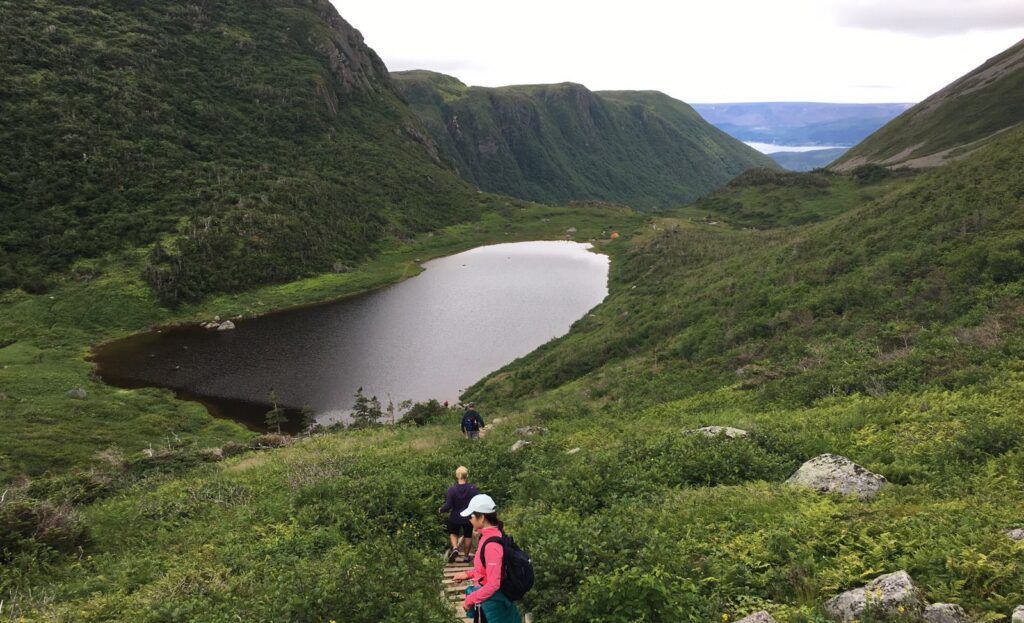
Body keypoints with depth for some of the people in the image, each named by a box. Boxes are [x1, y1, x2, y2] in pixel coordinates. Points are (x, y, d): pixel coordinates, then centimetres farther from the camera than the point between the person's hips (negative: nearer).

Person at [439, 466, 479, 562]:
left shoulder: (452, 489, -20)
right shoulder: (473, 489, -17)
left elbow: (448, 506, -19)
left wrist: (440, 510, 0)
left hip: (455, 517, -1)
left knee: (453, 533, 24)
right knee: (468, 535, 20)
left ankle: (455, 548, 1)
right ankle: (466, 555, 27)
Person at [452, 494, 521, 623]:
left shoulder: (491, 545, -27)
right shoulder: (493, 535, 1)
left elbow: (493, 585, -26)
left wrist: (470, 600, -17)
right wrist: (468, 575, 13)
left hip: (490, 602, -9)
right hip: (494, 600, 9)